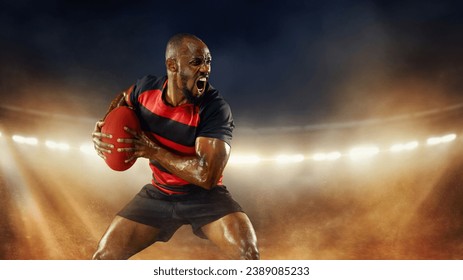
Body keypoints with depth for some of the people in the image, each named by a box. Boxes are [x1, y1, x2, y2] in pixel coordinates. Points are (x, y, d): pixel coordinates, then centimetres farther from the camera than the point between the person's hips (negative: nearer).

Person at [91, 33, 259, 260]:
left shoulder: (215, 108, -24)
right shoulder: (147, 88, -11)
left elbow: (207, 175, -31)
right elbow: (123, 98, 16)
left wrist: (153, 151, -28)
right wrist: (104, 126, -4)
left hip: (205, 196, -3)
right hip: (159, 194, 4)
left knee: (247, 255, -26)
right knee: (103, 257, -1)